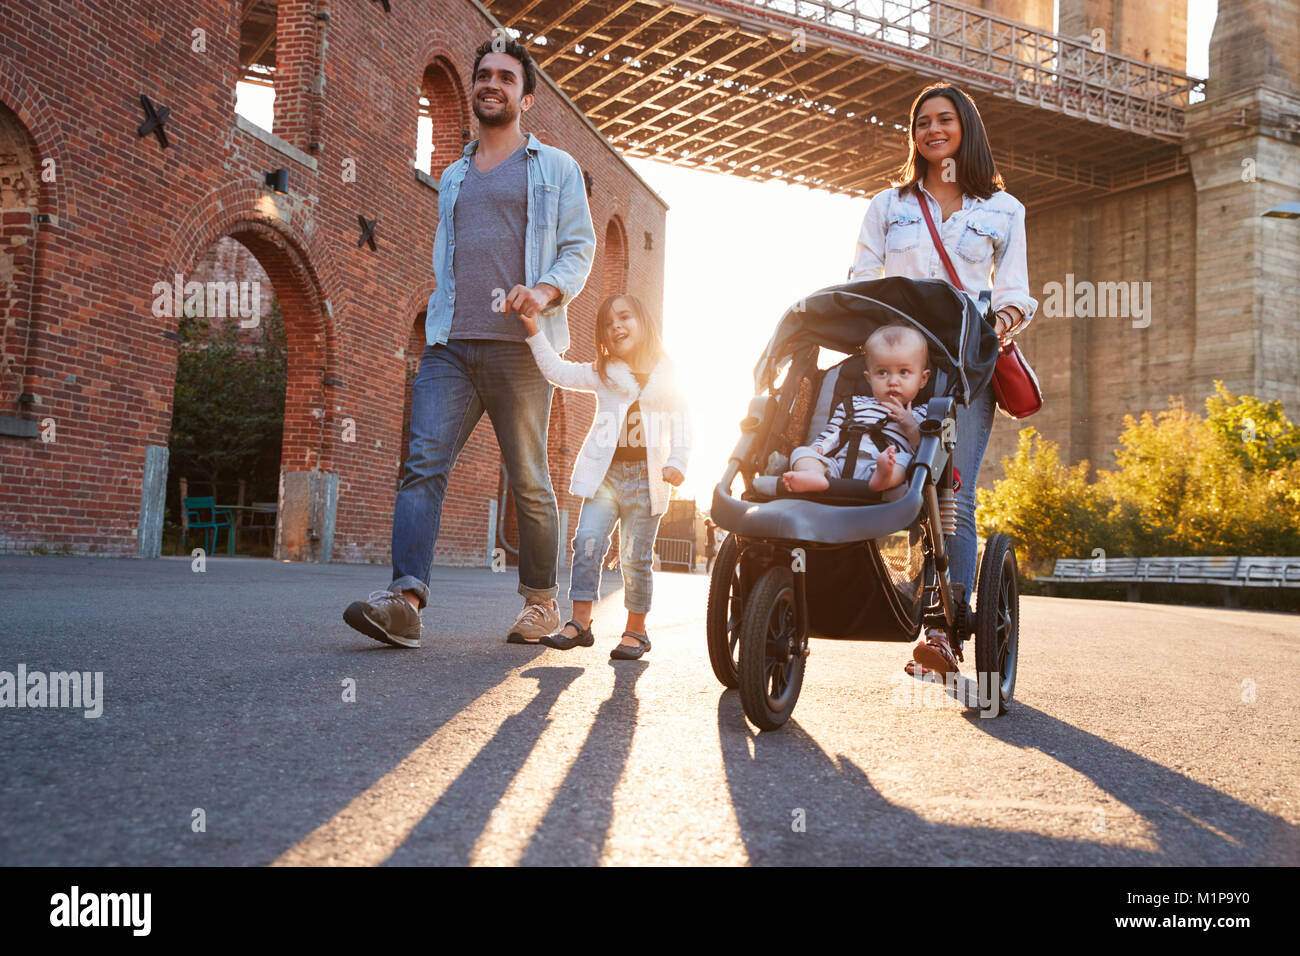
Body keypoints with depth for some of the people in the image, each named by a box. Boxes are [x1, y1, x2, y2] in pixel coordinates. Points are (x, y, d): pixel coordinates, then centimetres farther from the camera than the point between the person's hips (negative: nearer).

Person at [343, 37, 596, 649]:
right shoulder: (453, 177, 26)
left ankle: (541, 602, 13)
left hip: (517, 347, -4)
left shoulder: (555, 168, 13)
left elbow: (580, 247, 5)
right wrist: (438, 324, 15)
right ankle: (405, 599, -22)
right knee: (424, 464, -13)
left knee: (528, 479, 0)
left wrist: (545, 292, -15)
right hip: (448, 345, 4)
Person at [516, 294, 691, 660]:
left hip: (647, 475, -2)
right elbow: (557, 371, 5)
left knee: (636, 557, 1)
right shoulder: (601, 374, 12)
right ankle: (580, 622, -5)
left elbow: (681, 424, 6)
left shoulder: (665, 376, 7)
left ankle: (636, 630, 12)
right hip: (605, 471, 2)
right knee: (587, 541, -10)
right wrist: (534, 330, -2)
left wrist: (677, 463, -8)